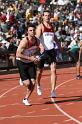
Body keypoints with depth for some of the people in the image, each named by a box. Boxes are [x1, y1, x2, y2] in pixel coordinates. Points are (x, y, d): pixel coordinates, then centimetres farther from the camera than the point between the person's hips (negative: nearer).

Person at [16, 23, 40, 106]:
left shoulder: (37, 41, -5)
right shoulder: (24, 41, -25)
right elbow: (18, 54, -26)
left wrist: (35, 58, -2)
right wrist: (29, 58, -26)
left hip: (31, 63, 5)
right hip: (21, 63, -5)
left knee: (33, 83, -6)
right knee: (27, 83, -13)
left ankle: (26, 99, 15)